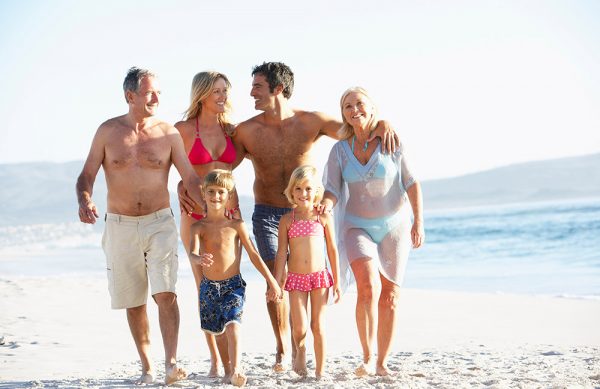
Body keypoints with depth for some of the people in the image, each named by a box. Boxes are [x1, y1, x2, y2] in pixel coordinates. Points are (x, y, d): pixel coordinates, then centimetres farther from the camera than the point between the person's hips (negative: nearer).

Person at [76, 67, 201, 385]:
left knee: (165, 293, -17)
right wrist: (84, 201, -19)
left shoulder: (167, 133, 0)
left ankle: (171, 364, -18)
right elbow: (87, 175, 2)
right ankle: (146, 368, 18)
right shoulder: (108, 131, 0)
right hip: (120, 227, 1)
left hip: (160, 224, -1)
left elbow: (191, 179, 3)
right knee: (133, 302, 7)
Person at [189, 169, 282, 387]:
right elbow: (192, 253, -16)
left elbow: (253, 254, 2)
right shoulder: (199, 227, 0)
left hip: (233, 285, -2)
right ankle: (228, 370, 33)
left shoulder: (236, 225, -2)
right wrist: (199, 259, -42)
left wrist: (272, 281, 2)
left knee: (233, 325, -22)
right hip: (209, 286, 2)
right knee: (219, 333, 15)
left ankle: (236, 370, -31)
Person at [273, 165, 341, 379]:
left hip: (320, 276, 0)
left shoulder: (324, 217, 2)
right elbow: (281, 253, 2)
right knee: (299, 328, -7)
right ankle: (300, 351, 26)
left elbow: (332, 250, 5)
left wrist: (336, 282, 4)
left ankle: (320, 371, 12)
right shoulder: (287, 220, 1)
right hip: (296, 279, 0)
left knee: (318, 325, 3)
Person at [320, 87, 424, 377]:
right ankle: (367, 358, -13)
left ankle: (382, 363, 14)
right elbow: (332, 191, -6)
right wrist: (327, 204, -30)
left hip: (394, 226, 0)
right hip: (357, 228, 0)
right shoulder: (339, 150, -3)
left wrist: (418, 222, -13)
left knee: (389, 296, 2)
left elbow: (412, 184, -5)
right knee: (368, 287, -23)